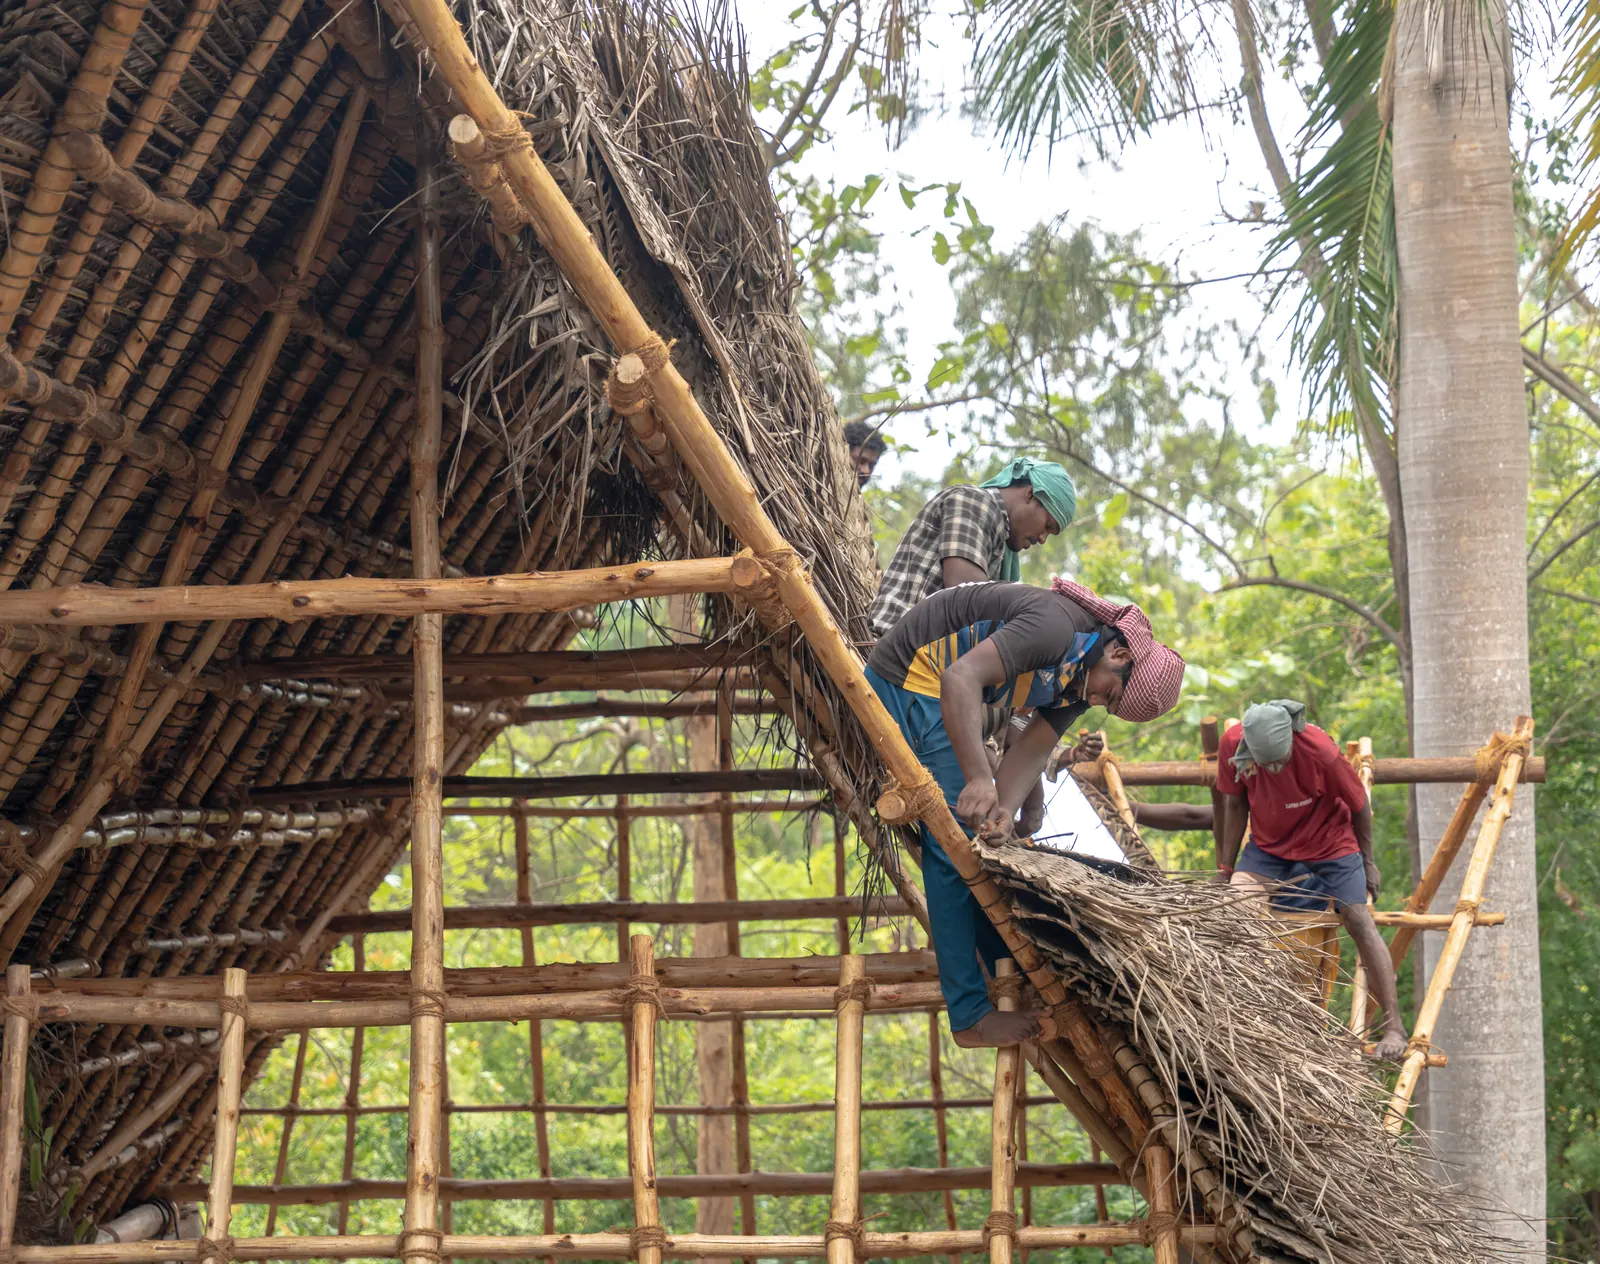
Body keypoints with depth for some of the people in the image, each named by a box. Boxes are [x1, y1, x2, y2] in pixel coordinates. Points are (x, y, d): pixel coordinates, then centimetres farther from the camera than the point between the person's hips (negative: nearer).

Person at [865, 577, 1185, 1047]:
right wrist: (978, 777, -43)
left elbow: (1031, 752, -5)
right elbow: (960, 678, -36)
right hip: (908, 679, -10)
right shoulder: (1058, 626, -26)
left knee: (980, 840, 17)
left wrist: (1005, 811, -25)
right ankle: (970, 1017, -8)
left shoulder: (1080, 680, 4)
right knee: (954, 846, -11)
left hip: (935, 692, 10)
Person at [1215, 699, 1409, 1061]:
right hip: (1269, 847, 2)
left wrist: (1368, 862, -2)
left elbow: (1359, 804, -13)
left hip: (1329, 845, -2)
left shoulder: (1320, 751, -31)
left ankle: (1394, 1027, 2)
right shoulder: (1232, 745, -23)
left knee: (1360, 923, -6)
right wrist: (1227, 869, 2)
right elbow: (1236, 804, -4)